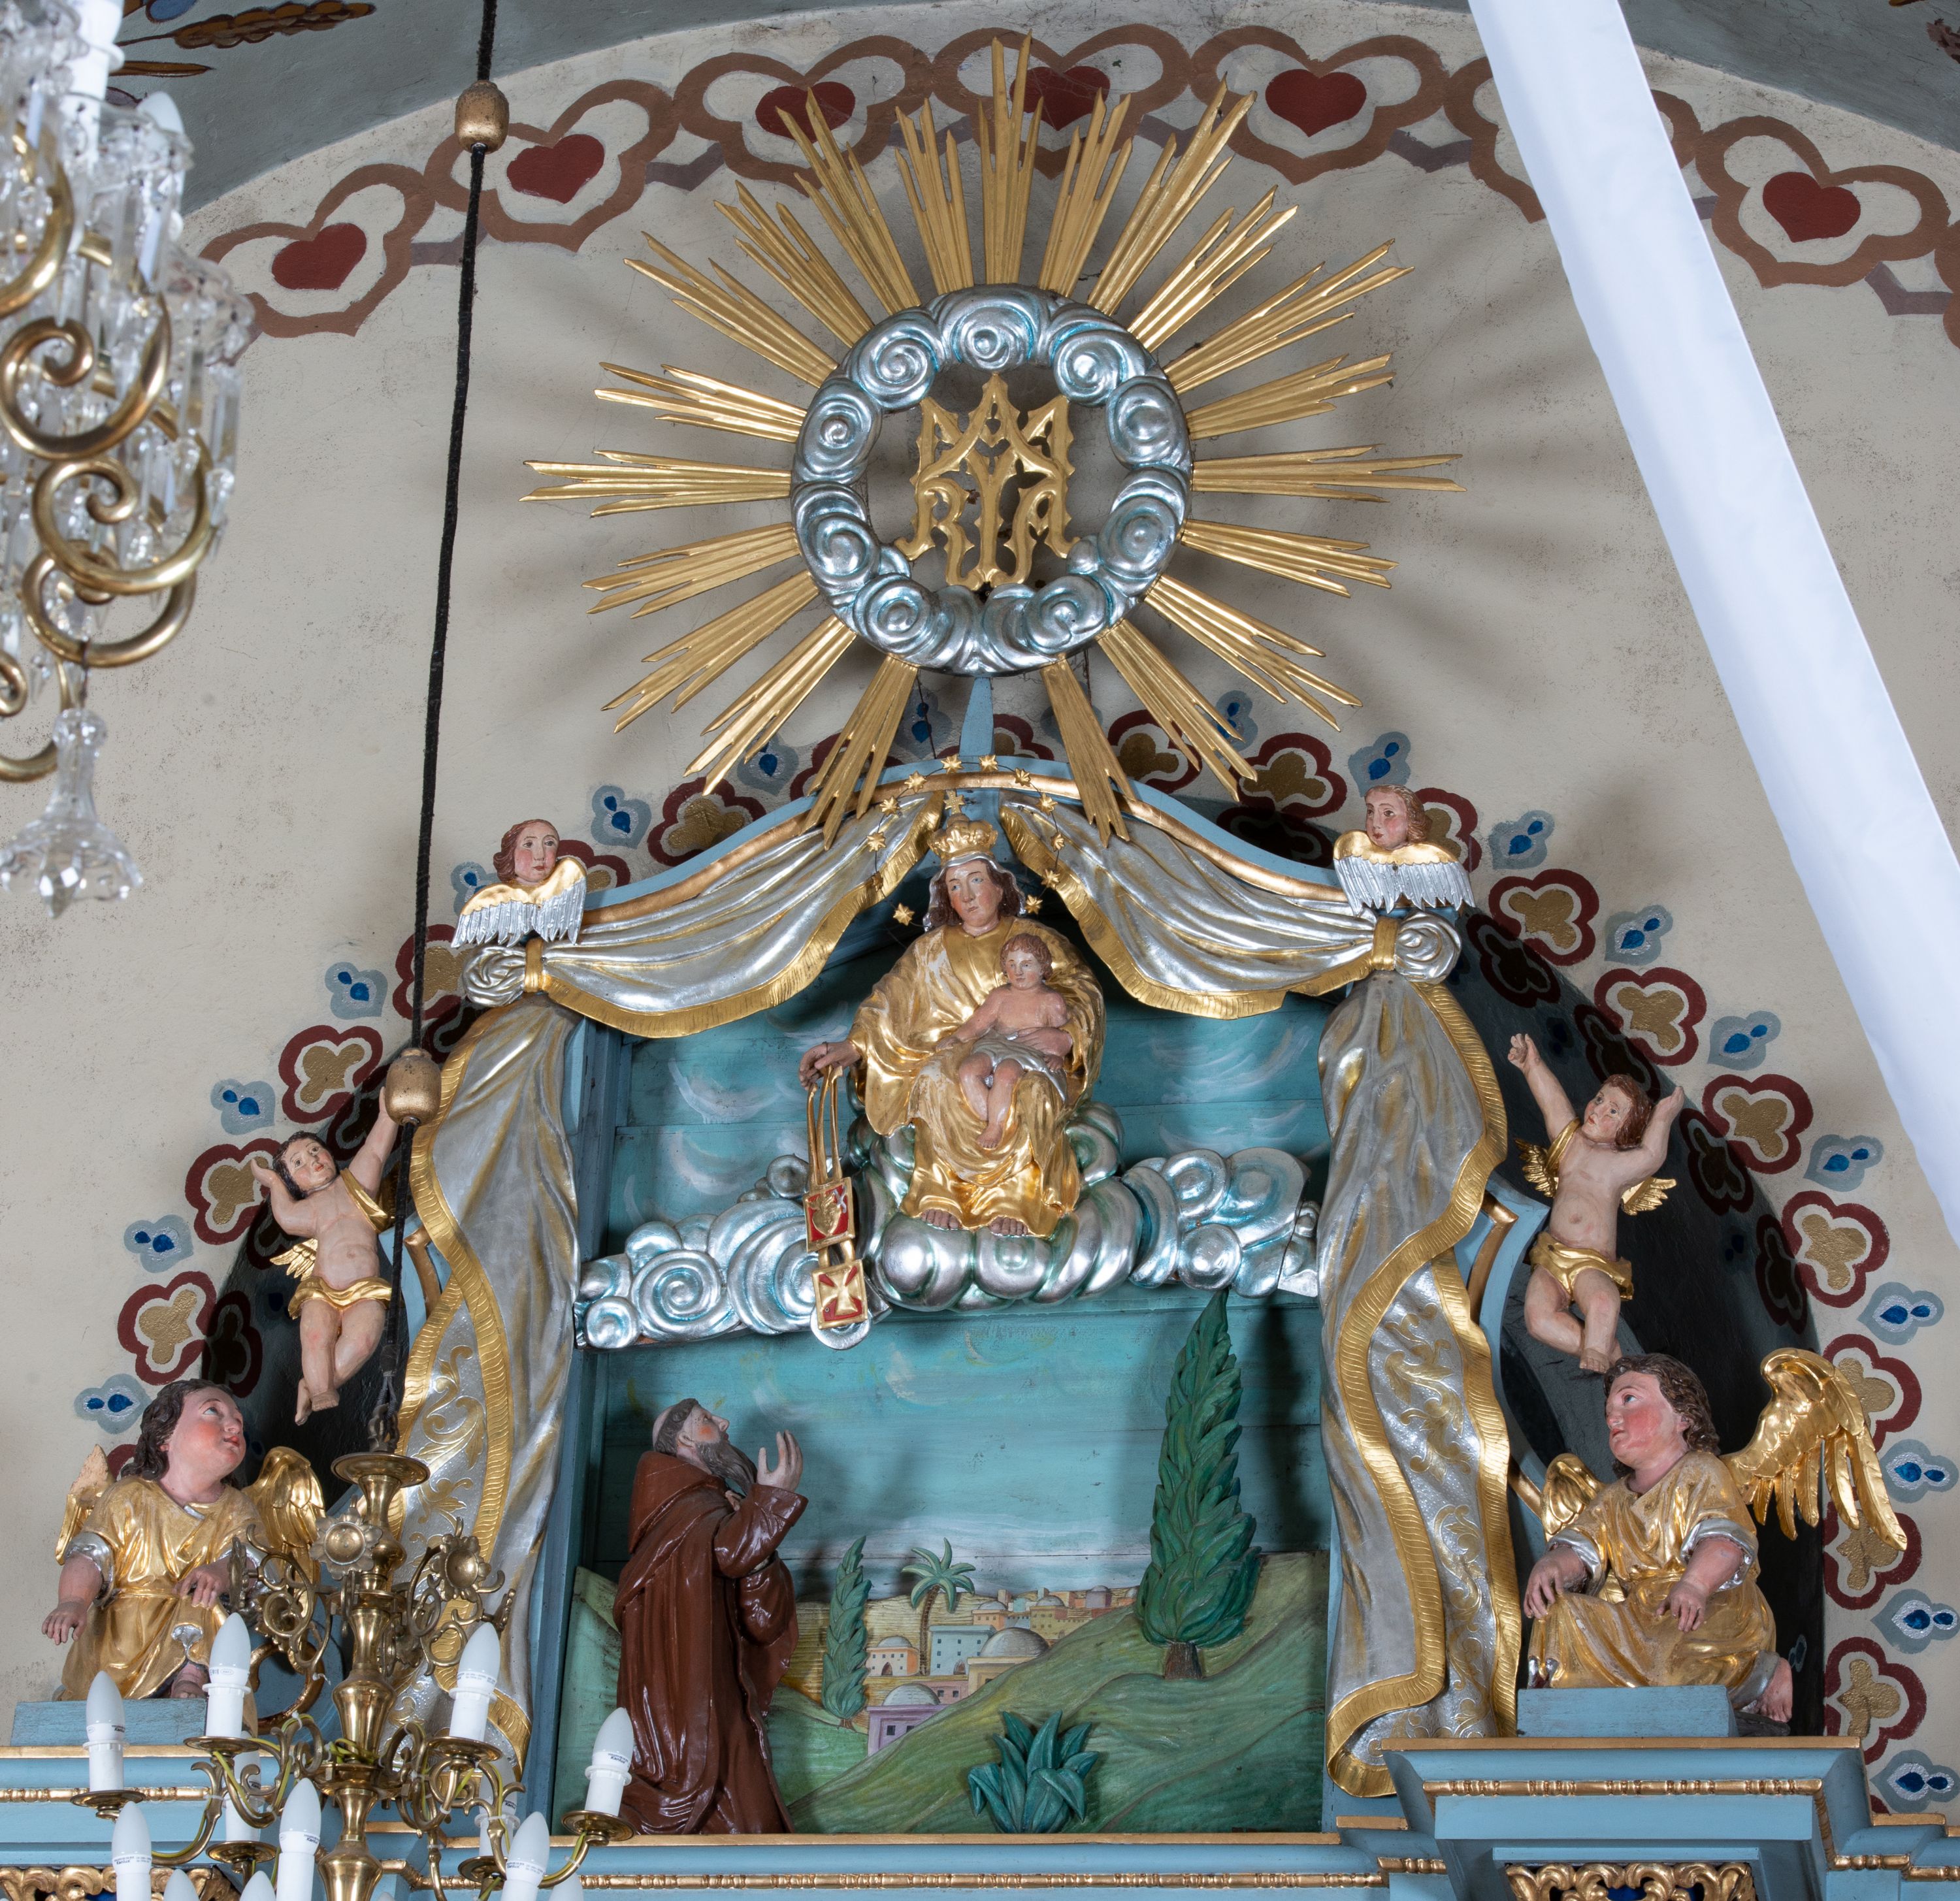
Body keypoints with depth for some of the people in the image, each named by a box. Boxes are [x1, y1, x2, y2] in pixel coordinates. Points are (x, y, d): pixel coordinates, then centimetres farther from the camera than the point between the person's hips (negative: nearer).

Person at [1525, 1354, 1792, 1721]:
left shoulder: (1702, 1474, -2)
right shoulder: (1612, 1502, 18)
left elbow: (1724, 1540, -20)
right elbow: (1580, 1546, 4)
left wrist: (1694, 1585, -41)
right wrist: (1551, 1565, -22)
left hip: (1717, 1615, -5)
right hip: (1643, 1625, 6)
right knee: (1560, 1616, -10)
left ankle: (1765, 1674, -8)